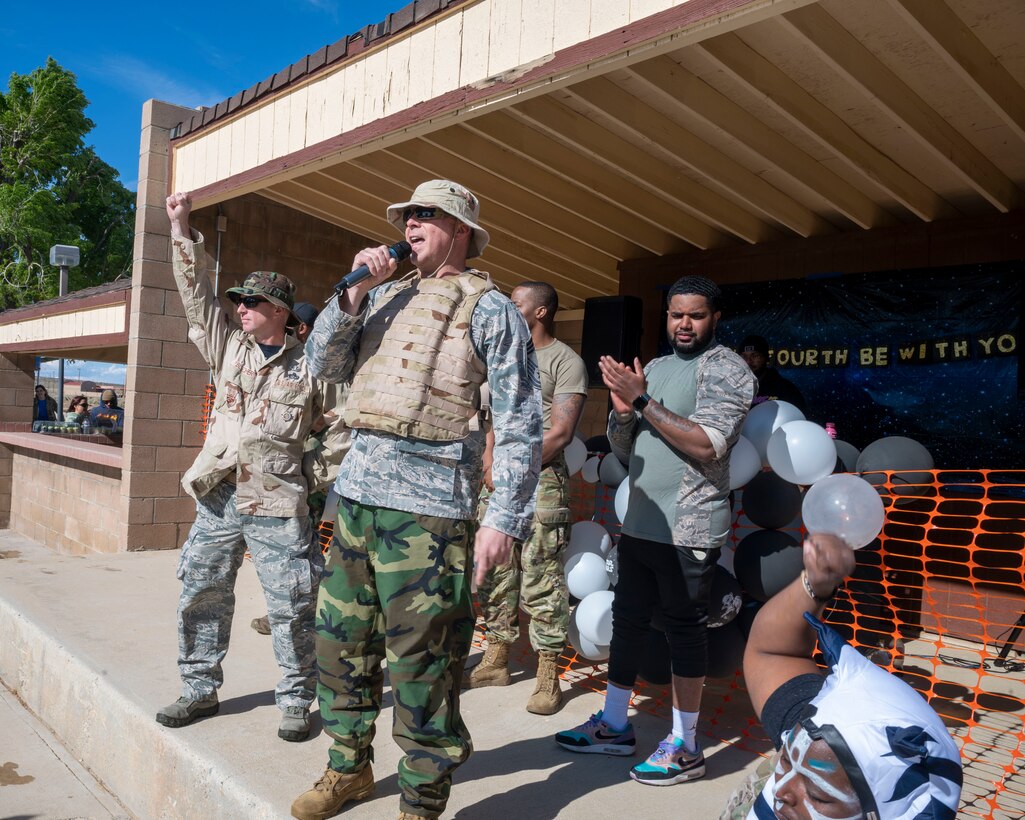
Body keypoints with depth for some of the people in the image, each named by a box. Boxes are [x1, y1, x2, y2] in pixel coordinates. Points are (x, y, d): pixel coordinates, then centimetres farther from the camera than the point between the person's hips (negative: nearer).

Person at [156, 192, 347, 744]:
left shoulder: (310, 365, -1)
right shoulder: (228, 347, 10)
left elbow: (341, 422, 5)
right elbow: (196, 293, 6)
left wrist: (313, 472, -1)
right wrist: (182, 229, 2)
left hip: (278, 506, -4)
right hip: (217, 499, 5)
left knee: (291, 606, -1)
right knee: (201, 595, 11)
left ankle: (295, 701, 13)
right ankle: (199, 690, 27)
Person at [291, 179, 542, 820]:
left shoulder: (489, 308, -2)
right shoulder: (386, 297, 16)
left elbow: (520, 423, -7)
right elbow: (325, 364, 12)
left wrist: (505, 519, -15)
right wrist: (355, 291, 1)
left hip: (426, 502, -6)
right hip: (357, 490, 7)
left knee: (420, 660, 0)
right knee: (341, 640, 16)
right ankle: (349, 769, 36)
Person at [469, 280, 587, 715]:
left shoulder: (566, 360, -2)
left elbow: (560, 432, -9)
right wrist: (488, 463, 7)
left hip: (539, 479, -7)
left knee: (541, 580, -6)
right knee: (494, 574, 9)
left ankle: (548, 677, 3)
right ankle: (496, 661, 21)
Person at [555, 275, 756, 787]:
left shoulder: (726, 369, -7)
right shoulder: (653, 369, 14)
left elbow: (708, 444, -21)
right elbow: (623, 449, 12)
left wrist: (643, 402, -20)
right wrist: (623, 411, -9)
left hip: (689, 529, -7)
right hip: (640, 522, 7)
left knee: (684, 628, 1)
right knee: (627, 619, 13)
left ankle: (684, 746, 14)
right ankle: (614, 726, 27)